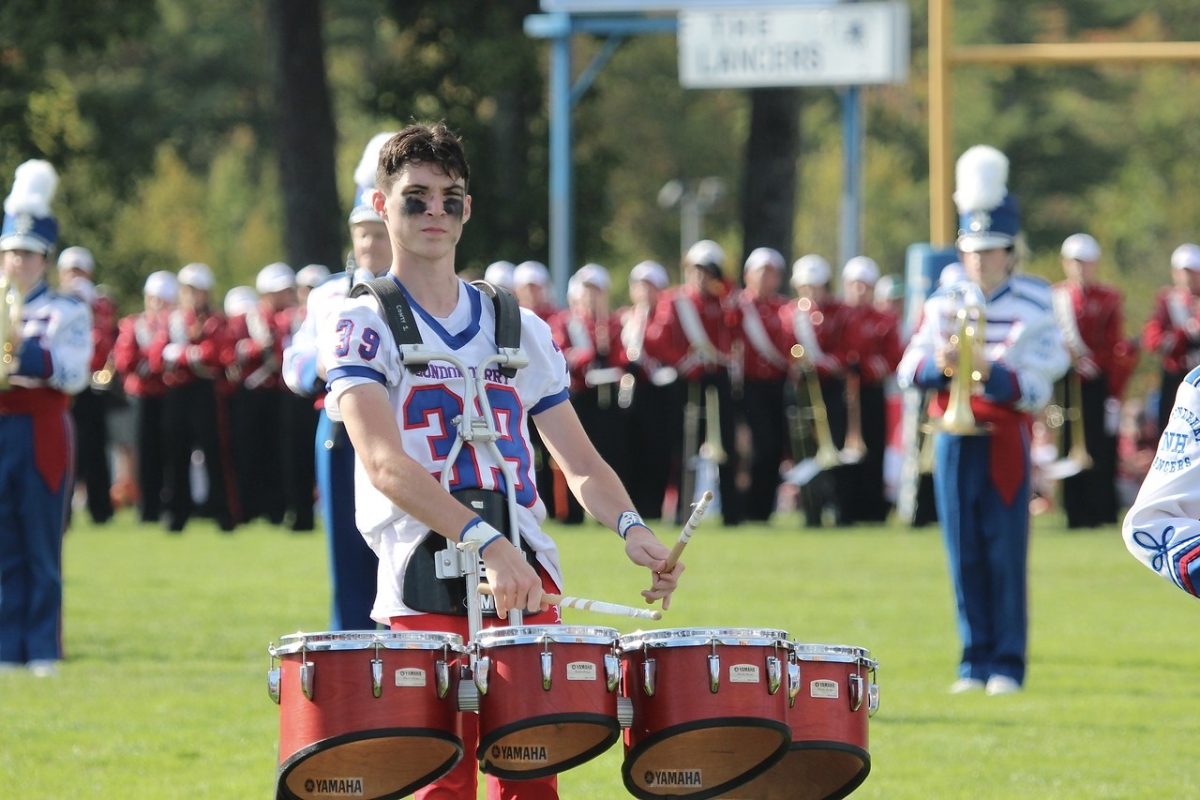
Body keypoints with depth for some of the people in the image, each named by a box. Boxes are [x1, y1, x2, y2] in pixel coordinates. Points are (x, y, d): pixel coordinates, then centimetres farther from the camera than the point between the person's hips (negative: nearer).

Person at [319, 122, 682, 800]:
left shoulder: (522, 331, 16)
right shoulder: (363, 329, 1)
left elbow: (581, 464, 15)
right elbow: (385, 465, -14)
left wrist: (630, 527, -8)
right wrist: (487, 542, -27)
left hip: (529, 582, 4)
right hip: (425, 586, -4)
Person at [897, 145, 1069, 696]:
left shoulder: (1031, 310, -1)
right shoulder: (944, 305, 8)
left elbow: (1035, 392, -7)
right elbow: (908, 371, 2)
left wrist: (989, 372, -23)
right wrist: (939, 365, -19)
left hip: (1003, 441, -3)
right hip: (953, 441, 3)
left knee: (1006, 556, -4)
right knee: (965, 557, 4)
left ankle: (1007, 664, 1)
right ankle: (975, 659, 10)